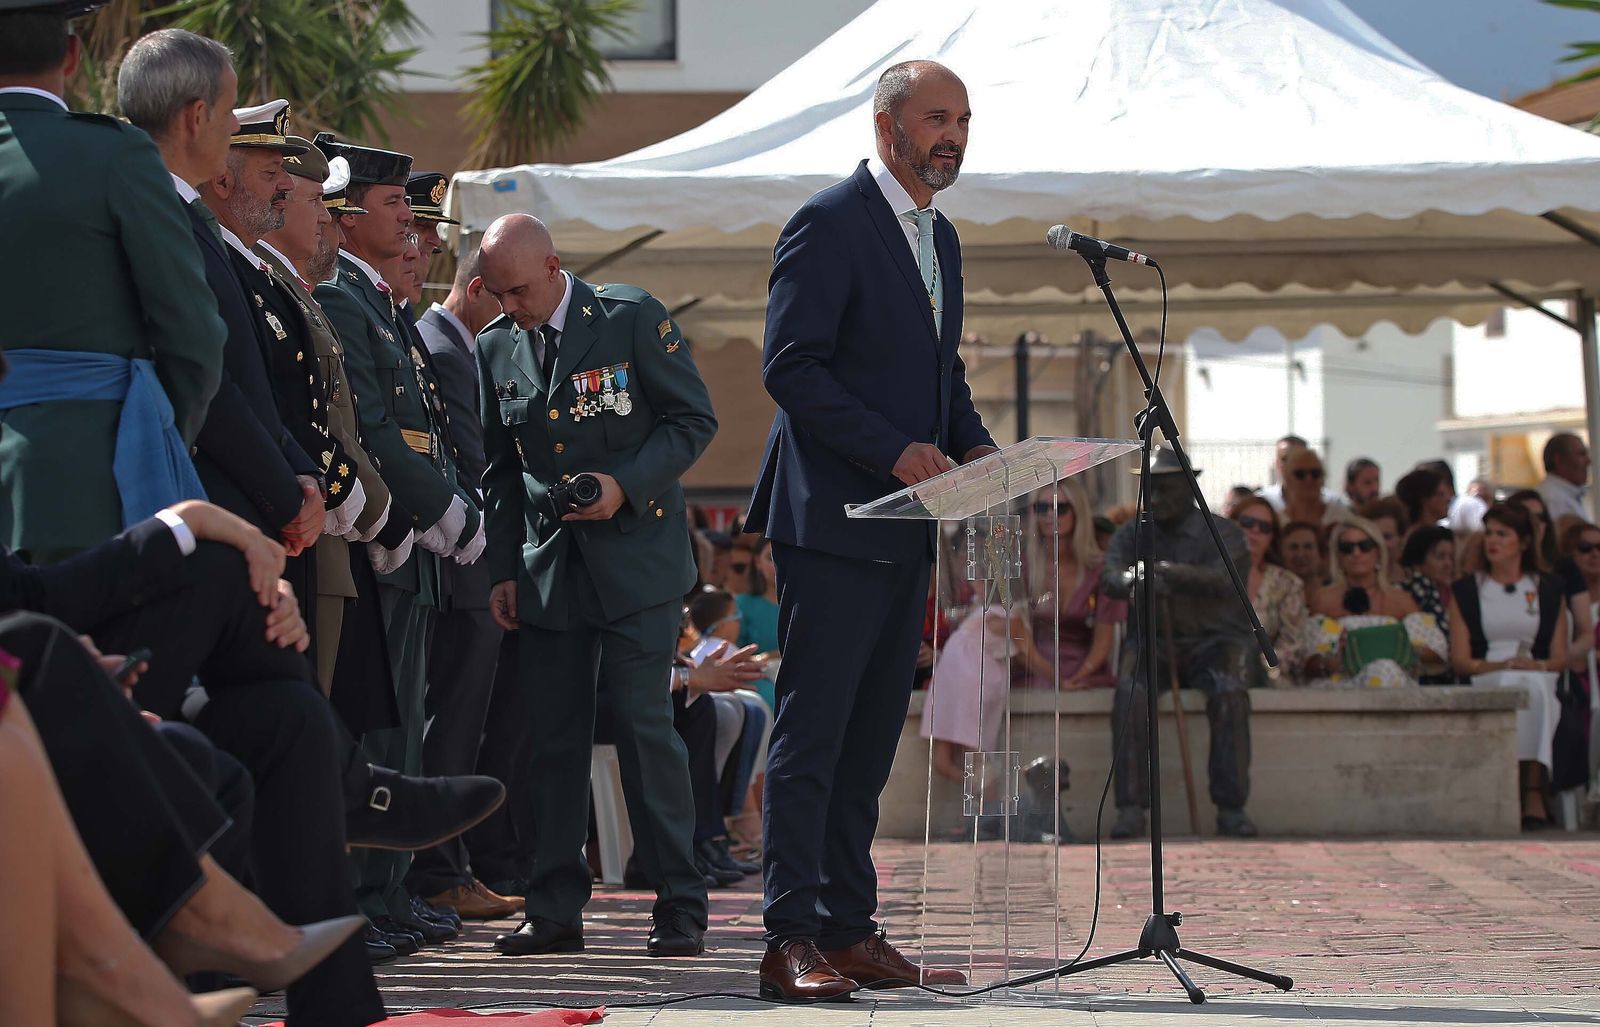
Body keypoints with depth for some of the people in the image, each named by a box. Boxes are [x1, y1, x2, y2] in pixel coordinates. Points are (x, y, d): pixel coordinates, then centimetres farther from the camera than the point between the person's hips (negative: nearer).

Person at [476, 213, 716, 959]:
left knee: (643, 724, -10)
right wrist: (502, 570, 9)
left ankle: (680, 909, -4)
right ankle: (555, 911, 8)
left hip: (635, 555, -4)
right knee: (553, 736, 3)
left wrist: (625, 484, -16)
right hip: (548, 564, 4)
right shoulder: (495, 347, 9)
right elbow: (499, 470, 15)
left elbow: (694, 420, -2)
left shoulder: (634, 318, -5)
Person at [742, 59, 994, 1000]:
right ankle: (792, 942, -7)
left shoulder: (940, 237, 18)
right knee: (812, 736, -8)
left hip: (904, 526, 9)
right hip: (834, 522, -9)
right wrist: (895, 450, -21)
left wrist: (974, 444, 5)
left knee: (871, 739, 10)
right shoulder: (830, 224, -10)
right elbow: (792, 367, -15)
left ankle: (850, 931, 15)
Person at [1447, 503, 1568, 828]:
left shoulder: (1549, 590, 20)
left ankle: (1533, 792, -47)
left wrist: (1535, 666, -9)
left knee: (1530, 686, -36)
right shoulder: (1466, 591, 17)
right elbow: (1460, 660, 6)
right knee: (1511, 686, -37)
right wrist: (1502, 665, -10)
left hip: (1539, 682, 1)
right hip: (1484, 685, -1)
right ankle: (1530, 792, -46)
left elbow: (1560, 658, 13)